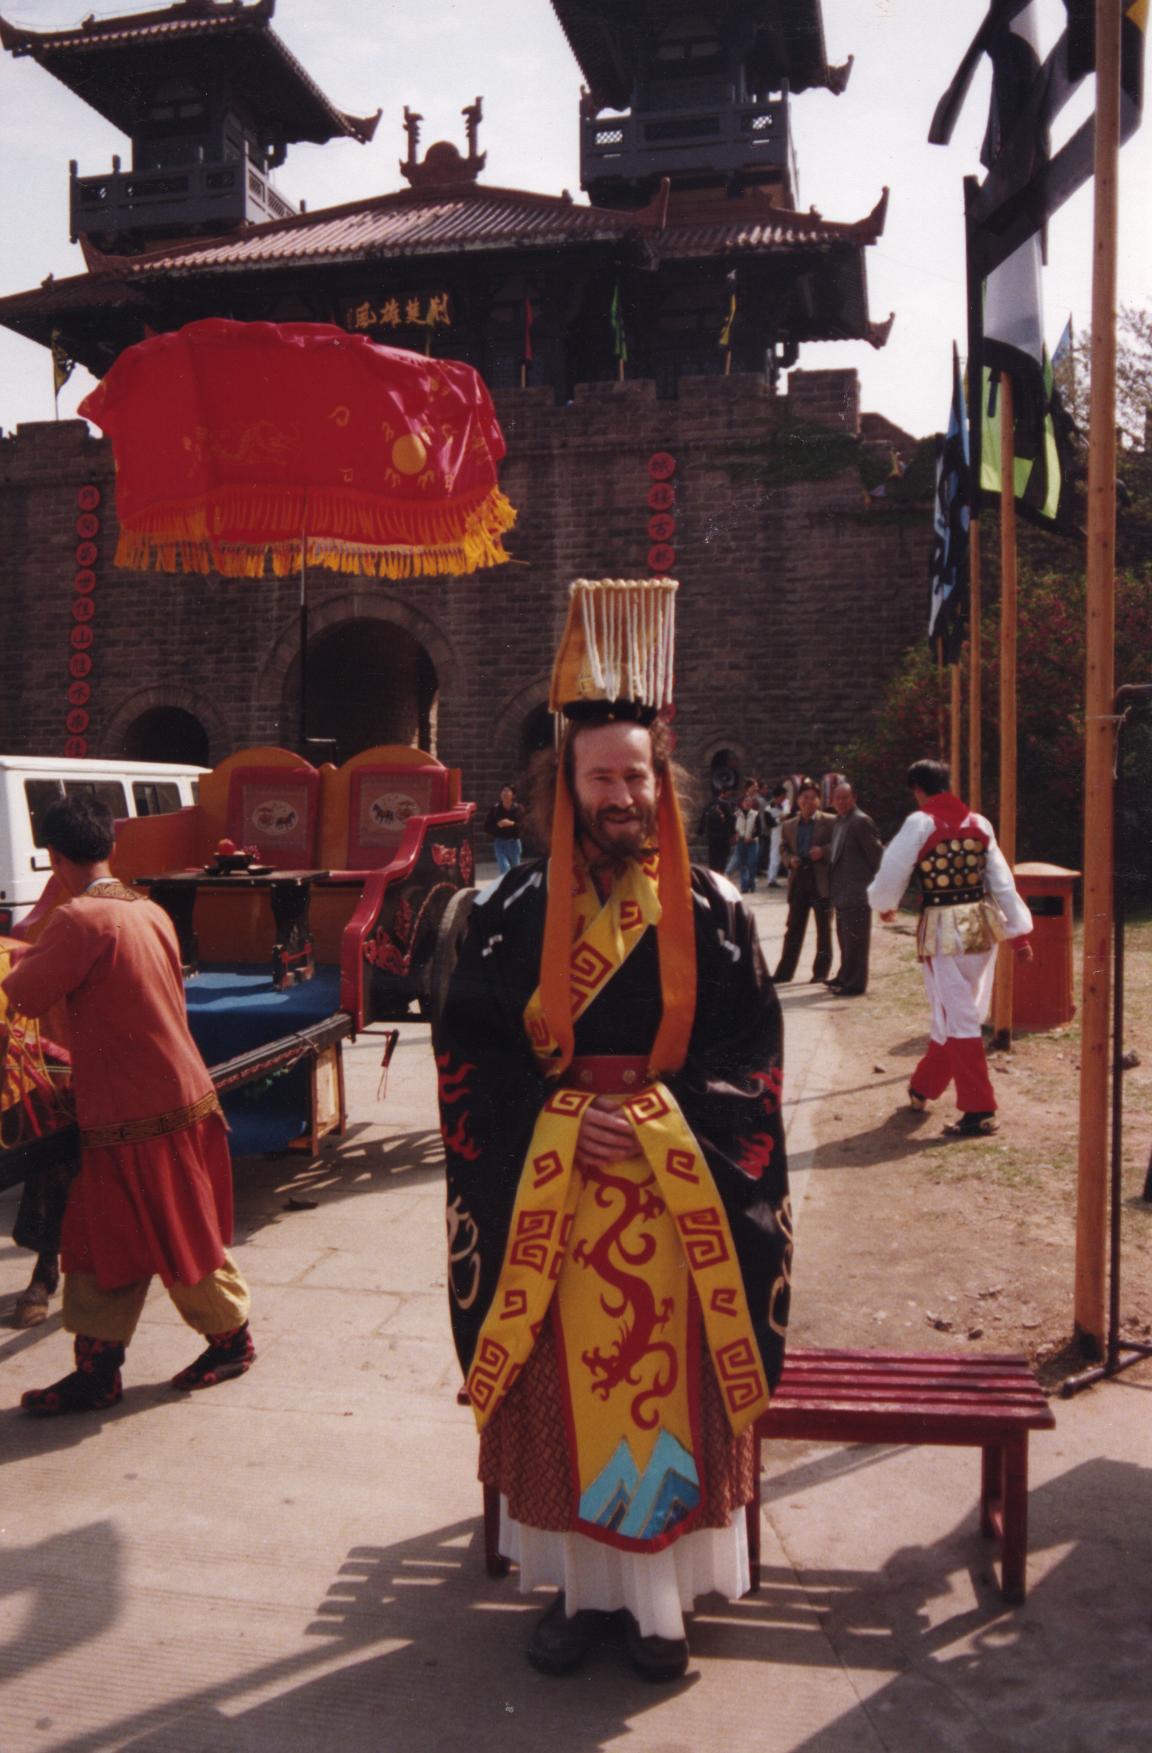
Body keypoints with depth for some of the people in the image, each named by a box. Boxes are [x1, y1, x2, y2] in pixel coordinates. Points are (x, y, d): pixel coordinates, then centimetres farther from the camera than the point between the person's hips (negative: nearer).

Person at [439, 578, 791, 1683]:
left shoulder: (712, 911, 1)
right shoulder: (514, 911, 1)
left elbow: (751, 1059, 1)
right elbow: (467, 1050, 1)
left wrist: (660, 1126, -12)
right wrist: (561, 1122, -12)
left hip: (675, 1201, 0)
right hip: (545, 1200, 1)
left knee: (665, 1388, 6)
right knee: (560, 1391, 7)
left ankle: (658, 1598, 24)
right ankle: (576, 1586, 26)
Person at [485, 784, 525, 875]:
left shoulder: (518, 808, -2)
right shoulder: (495, 809, -2)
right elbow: (487, 827, -1)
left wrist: (512, 824, -28)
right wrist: (497, 825, -18)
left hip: (514, 842, 1)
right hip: (500, 842, -1)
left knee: (515, 871, 12)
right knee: (505, 869, -15)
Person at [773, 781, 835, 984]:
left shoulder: (830, 822, -3)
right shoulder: (789, 826, 11)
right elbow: (785, 849, 17)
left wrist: (823, 851, -20)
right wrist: (790, 859, -4)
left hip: (821, 881, -3)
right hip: (798, 881, 4)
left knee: (824, 930, 7)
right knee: (793, 929, 7)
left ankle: (821, 973, 15)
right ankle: (784, 973, 12)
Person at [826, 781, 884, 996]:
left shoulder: (861, 821, -14)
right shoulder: (838, 822, 14)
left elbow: (876, 852, -13)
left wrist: (874, 879, -6)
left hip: (857, 892, -9)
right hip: (841, 890, 9)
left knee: (855, 939, -3)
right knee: (845, 938, 19)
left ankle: (855, 983, 3)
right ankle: (845, 976, 31)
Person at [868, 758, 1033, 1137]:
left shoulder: (921, 822, -8)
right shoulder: (979, 823, 8)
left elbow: (892, 871, -5)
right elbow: (1002, 882, 8)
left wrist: (884, 905, 16)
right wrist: (1019, 933, 11)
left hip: (943, 928, -6)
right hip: (983, 926, 6)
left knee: (957, 1018, -2)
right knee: (957, 1011, 17)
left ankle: (979, 1111, -3)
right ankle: (923, 1086, 33)